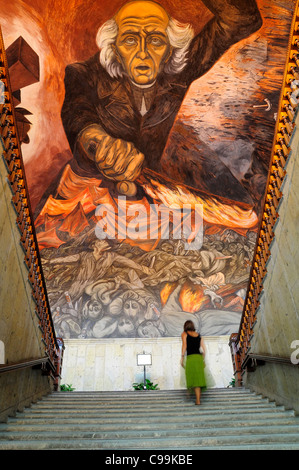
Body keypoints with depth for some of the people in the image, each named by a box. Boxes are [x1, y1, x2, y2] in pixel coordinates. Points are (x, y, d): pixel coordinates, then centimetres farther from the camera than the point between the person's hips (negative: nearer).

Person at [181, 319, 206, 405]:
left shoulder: (184, 334, 7)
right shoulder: (198, 335, 18)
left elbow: (184, 346, -7)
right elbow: (204, 348, 14)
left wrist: (182, 358, -7)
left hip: (190, 357, -4)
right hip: (199, 357, 4)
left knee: (194, 379, 1)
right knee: (199, 378, 10)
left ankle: (198, 400, 1)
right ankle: (198, 399, 11)